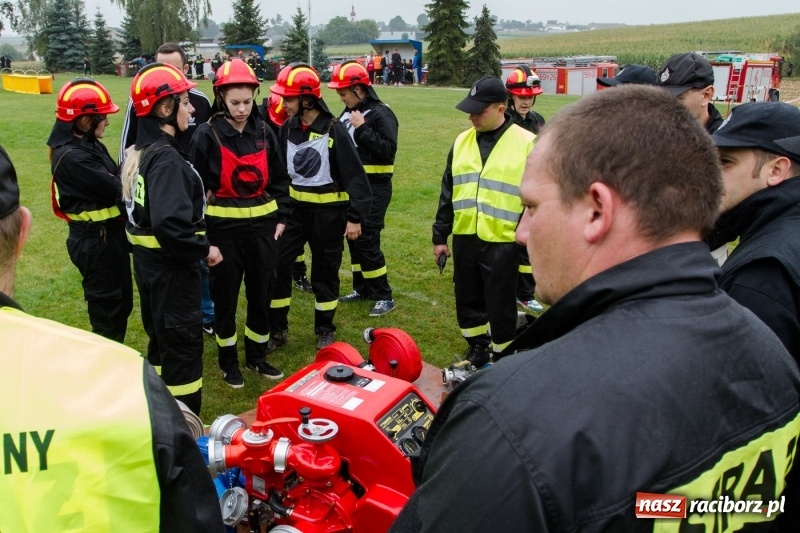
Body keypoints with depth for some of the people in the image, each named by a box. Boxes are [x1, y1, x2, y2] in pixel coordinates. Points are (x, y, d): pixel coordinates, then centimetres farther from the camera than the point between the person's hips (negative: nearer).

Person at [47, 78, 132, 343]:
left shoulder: (91, 145, 8)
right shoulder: (73, 157, -23)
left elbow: (114, 180, 4)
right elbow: (116, 189, -23)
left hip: (108, 236, 10)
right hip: (95, 242, -10)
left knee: (121, 302, 21)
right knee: (107, 307, 5)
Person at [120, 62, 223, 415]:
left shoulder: (139, 151, 8)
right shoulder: (166, 158, -22)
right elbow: (170, 224, -32)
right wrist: (204, 249, -19)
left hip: (147, 262, 10)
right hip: (171, 268, -10)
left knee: (161, 340, 21)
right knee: (184, 346, 1)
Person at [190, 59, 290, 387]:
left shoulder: (264, 132, 3)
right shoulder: (208, 135, -8)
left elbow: (280, 178, 11)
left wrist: (281, 217, 7)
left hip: (263, 225, 4)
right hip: (224, 227, -3)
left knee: (261, 294, 12)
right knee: (225, 297, 8)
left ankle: (257, 356, 30)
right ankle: (228, 361, 25)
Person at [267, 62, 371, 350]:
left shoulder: (334, 130, -14)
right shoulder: (287, 129, 1)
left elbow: (353, 175, -13)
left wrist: (355, 217, -15)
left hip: (328, 212, -4)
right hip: (293, 208, 4)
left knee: (325, 271, 9)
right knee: (276, 265, 0)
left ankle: (325, 330, 26)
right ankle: (276, 329, 16)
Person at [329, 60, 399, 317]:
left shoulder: (381, 113, -12)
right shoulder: (348, 113, 10)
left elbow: (389, 149, -23)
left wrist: (362, 128, -22)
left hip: (374, 188, -8)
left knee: (367, 240, -8)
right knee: (353, 237, 12)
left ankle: (384, 296, 3)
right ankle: (362, 288, 27)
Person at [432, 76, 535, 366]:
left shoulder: (527, 144, -9)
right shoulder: (462, 142, 8)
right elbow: (448, 192, 13)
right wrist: (440, 236, 13)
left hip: (502, 242, -5)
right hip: (464, 238, 5)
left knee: (499, 306, 6)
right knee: (467, 300, 16)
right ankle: (477, 351, 36)